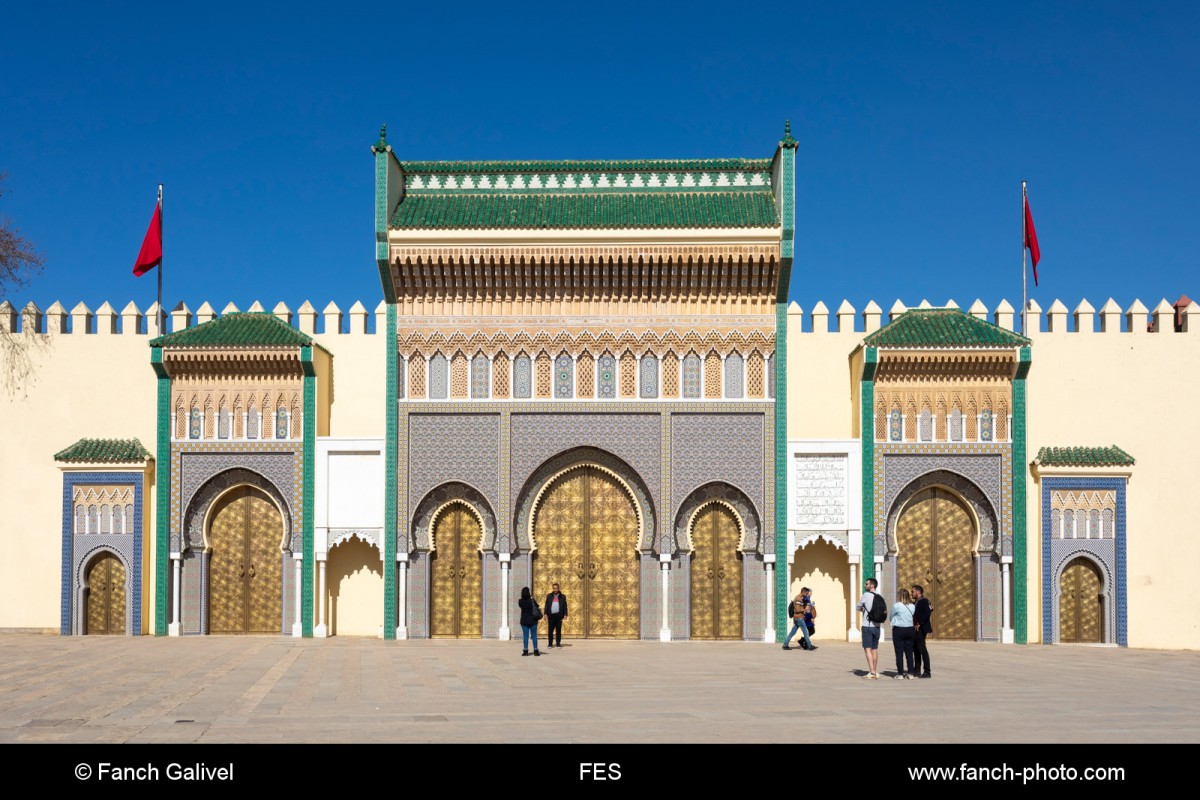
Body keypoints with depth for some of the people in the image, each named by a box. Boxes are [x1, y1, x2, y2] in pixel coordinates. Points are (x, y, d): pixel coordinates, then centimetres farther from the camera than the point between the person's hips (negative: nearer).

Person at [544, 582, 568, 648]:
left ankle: (558, 644, 5)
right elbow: (546, 605, 10)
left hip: (558, 615, -1)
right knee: (550, 630, -1)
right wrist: (546, 614, 0)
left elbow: (565, 606, 8)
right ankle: (550, 644, 6)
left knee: (558, 630, 0)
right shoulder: (549, 596, 12)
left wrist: (565, 614, -2)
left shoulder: (562, 597, 9)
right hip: (551, 615, 1)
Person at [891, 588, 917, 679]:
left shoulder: (896, 606, -11)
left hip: (898, 630, -4)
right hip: (910, 630, 4)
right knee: (909, 652, 10)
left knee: (899, 652, 1)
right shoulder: (912, 606, 1)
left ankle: (900, 674, 1)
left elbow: (891, 616, 2)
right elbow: (913, 617, 8)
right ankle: (910, 673, 10)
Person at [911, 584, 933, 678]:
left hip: (921, 629, -10)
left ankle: (927, 672, -9)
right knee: (915, 649, 13)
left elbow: (928, 613, -21)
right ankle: (917, 670, 21)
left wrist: (919, 624, -21)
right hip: (915, 629, 10)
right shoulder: (915, 602, 18)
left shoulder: (924, 601, -10)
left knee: (922, 649, -10)